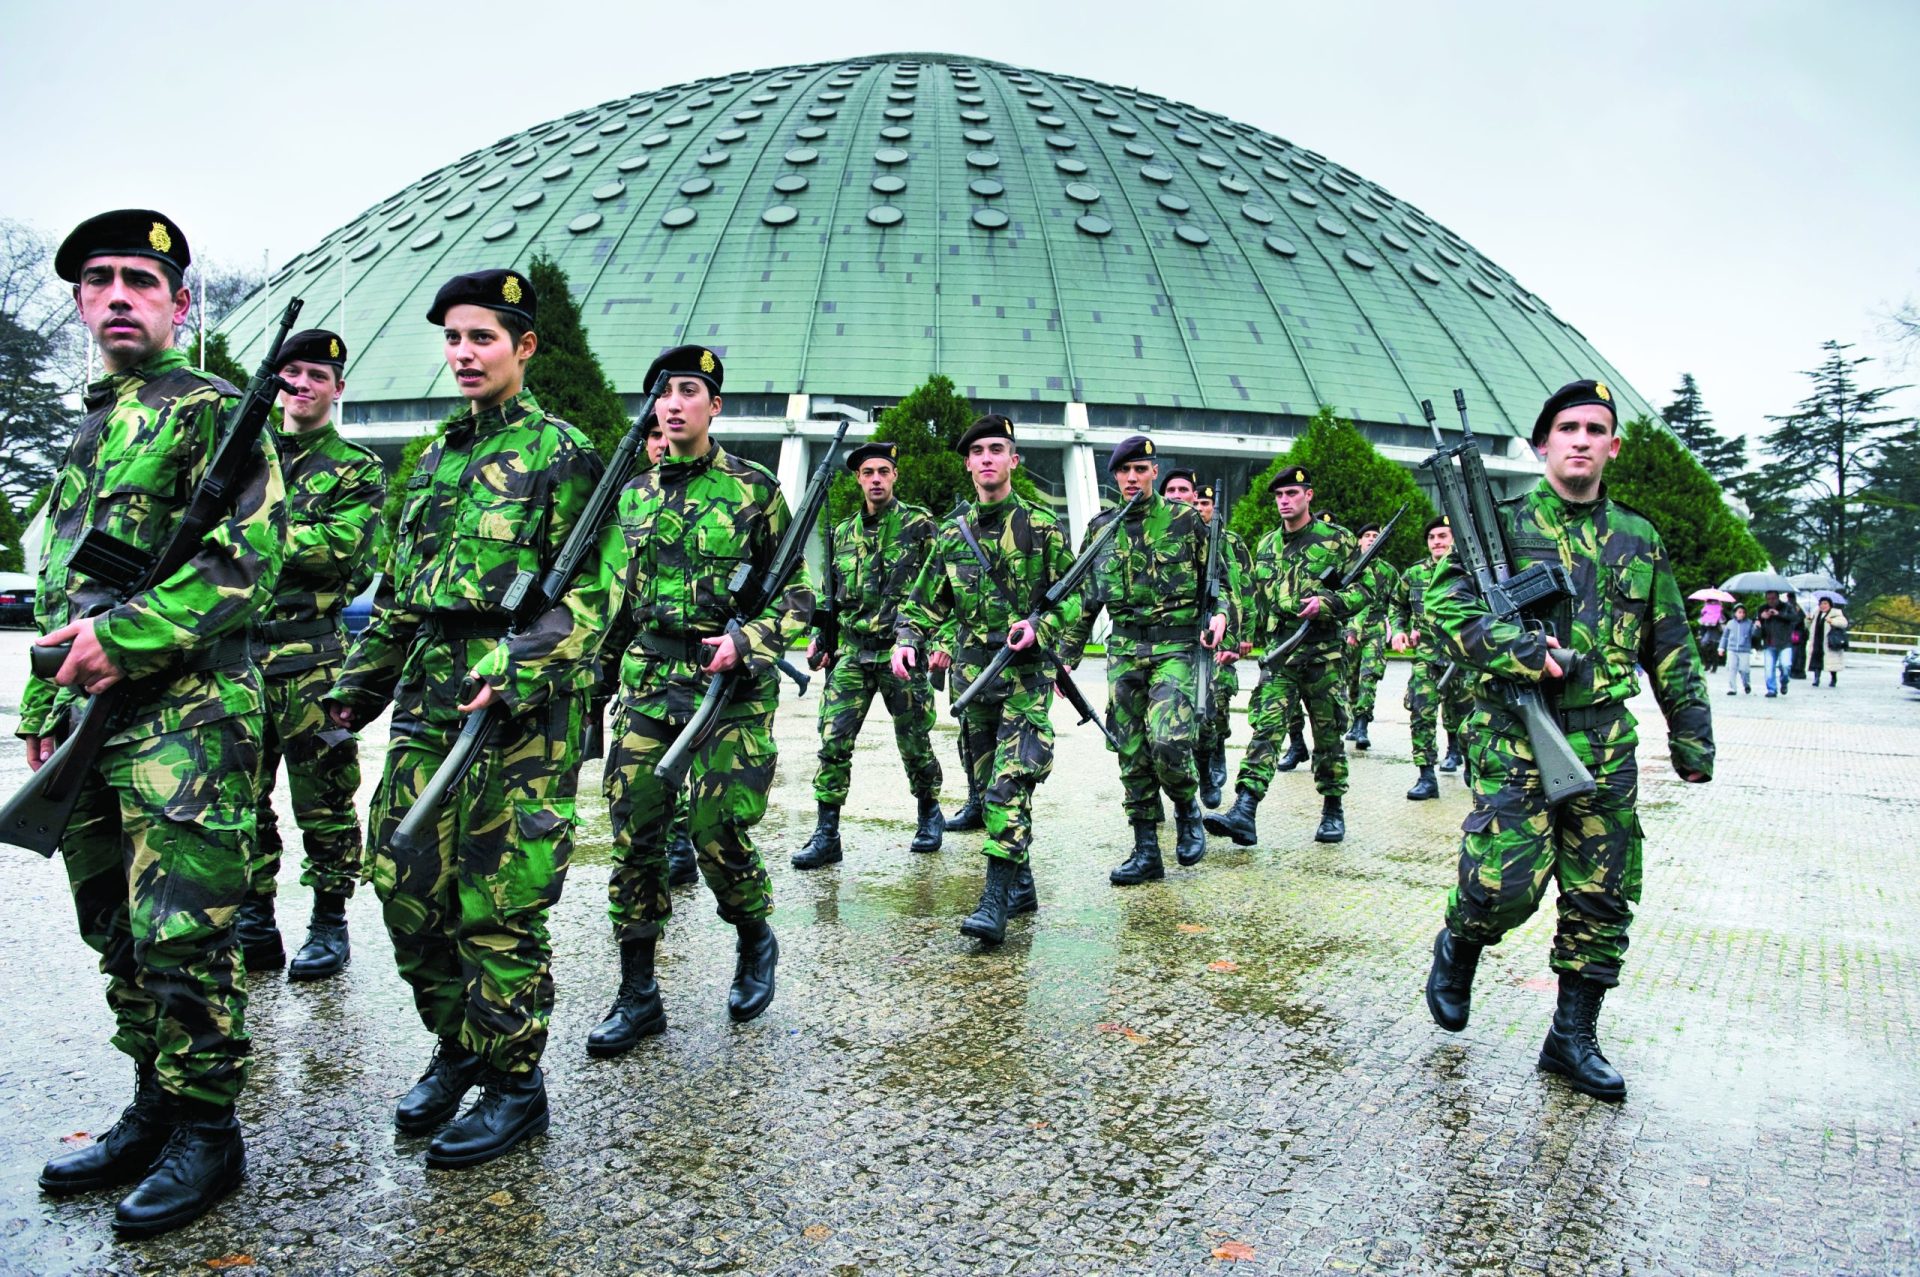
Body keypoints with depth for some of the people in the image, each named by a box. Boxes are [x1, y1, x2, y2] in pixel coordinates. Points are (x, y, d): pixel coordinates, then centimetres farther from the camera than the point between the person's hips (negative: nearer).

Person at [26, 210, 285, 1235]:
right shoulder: (85, 431, 21)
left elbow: (250, 561, -17)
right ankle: (153, 1114, 28)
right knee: (118, 937, 15)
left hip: (185, 717, -8)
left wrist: (125, 633, -20)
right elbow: (58, 592, 24)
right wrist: (42, 709, 20)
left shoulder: (213, 412, -4)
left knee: (181, 941, -4)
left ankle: (206, 1137, 9)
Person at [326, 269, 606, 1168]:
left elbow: (587, 595, -10)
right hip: (429, 697, 7)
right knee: (405, 886, 10)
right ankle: (457, 1050, 29)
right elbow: (400, 590, 23)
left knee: (500, 906, -2)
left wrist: (516, 679, -21)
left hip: (521, 708, -7)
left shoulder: (560, 455, -3)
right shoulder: (436, 456, 18)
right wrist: (361, 682, 21)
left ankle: (513, 1086, 15)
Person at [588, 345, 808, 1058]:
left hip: (729, 683, -4)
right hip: (645, 682, 5)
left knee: (716, 830, -5)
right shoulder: (634, 495, 13)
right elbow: (612, 598, 19)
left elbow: (797, 596, -2)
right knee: (634, 833, 2)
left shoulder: (754, 488, -1)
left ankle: (756, 942, 26)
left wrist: (745, 641, -18)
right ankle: (638, 998, 15)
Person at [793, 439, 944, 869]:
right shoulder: (842, 533, 14)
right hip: (850, 654, 4)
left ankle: (930, 814, 30)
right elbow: (829, 595, 20)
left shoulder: (919, 525, -1)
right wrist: (820, 639, 9)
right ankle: (826, 834, 0)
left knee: (914, 743, 7)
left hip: (901, 652, -3)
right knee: (833, 739, -6)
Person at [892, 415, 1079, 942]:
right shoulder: (951, 533, 11)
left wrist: (1040, 628, -16)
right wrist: (908, 641, -2)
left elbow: (1073, 596, 2)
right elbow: (926, 600, 15)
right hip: (970, 675, 5)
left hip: (1025, 674, -5)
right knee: (988, 788, 10)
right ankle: (1021, 885, 23)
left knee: (1009, 784, -15)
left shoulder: (1041, 526, 0)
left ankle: (996, 901, -14)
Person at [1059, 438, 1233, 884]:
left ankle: (1187, 809, 10)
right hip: (1124, 651, 4)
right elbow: (1085, 597, 16)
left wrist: (1221, 614, -13)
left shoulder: (1185, 518, 2)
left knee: (1168, 739, -20)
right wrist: (1067, 655, 13)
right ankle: (1146, 852, 13)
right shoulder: (1101, 527, 11)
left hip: (1176, 647, -4)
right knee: (1131, 753, 4)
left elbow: (1223, 577, 7)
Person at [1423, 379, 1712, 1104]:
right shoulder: (1502, 524, 1)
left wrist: (1691, 738, 16)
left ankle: (1573, 1037, 21)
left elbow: (1671, 649, 18)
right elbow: (1443, 607, -10)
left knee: (1601, 898, 7)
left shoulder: (1639, 540, 14)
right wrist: (1525, 654, -20)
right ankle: (1458, 947, 19)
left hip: (1605, 744, 5)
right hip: (1514, 736, -4)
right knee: (1509, 882, -14)